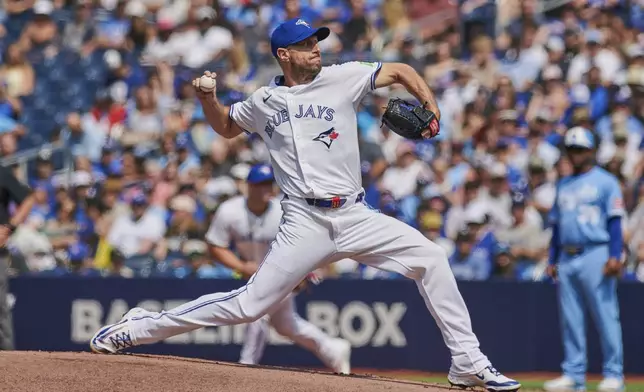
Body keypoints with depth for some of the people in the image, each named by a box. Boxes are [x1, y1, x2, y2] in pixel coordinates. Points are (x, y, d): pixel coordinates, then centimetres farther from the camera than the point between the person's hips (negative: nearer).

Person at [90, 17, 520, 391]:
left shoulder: (341, 79, 5)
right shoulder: (263, 103, 9)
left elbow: (401, 71, 12)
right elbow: (226, 126, 28)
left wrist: (430, 107, -5)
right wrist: (209, 100, 8)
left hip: (356, 217, 2)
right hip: (305, 224, -2)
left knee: (431, 258, -12)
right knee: (250, 304, -8)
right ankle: (139, 327, 5)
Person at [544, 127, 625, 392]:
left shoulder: (605, 182, 0)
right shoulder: (563, 185, 20)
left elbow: (615, 221, -7)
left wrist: (614, 256, -17)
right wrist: (552, 261, 15)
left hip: (595, 254, -6)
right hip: (566, 258, 7)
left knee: (606, 316, -8)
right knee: (570, 319, 5)